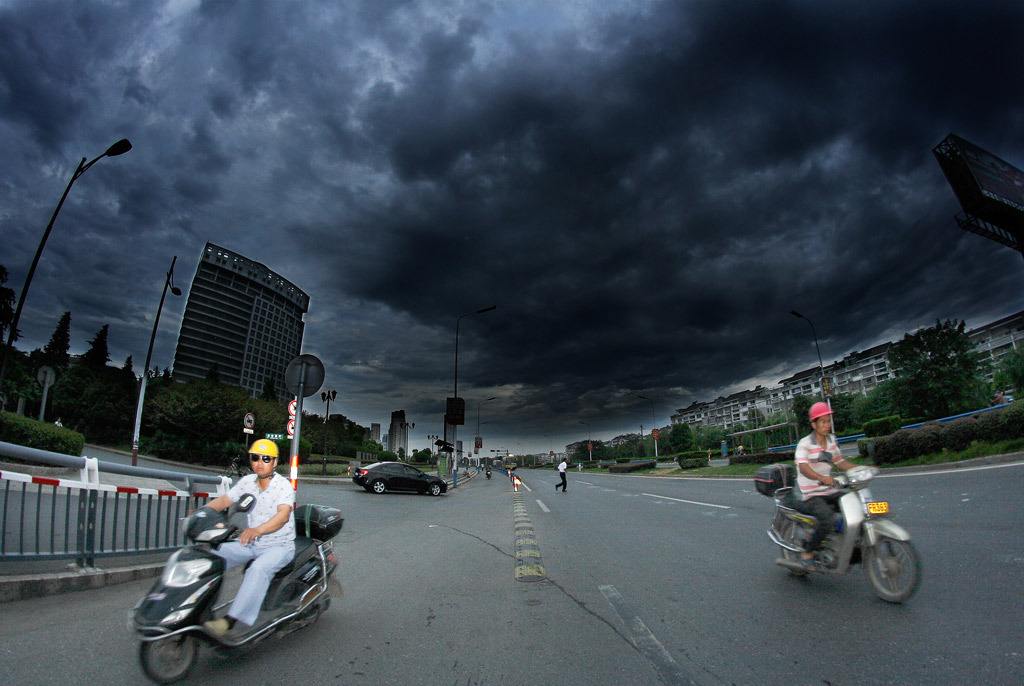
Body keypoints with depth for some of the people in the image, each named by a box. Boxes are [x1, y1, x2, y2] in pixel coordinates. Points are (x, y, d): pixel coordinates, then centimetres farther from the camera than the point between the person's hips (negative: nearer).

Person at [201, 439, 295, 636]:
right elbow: (223, 500, 4)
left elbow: (283, 514, -30)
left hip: (280, 546, -6)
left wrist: (258, 529, -47)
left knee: (259, 568, -33)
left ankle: (231, 619, -31)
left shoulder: (283, 485, -16)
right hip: (252, 544, 7)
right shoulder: (247, 481, 3)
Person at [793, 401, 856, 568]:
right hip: (809, 496, -8)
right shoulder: (805, 443, -15)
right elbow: (803, 468, -30)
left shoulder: (831, 440, 10)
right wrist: (822, 478, -48)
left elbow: (840, 462, 16)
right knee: (827, 517, -32)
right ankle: (807, 553, -12)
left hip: (829, 492, 8)